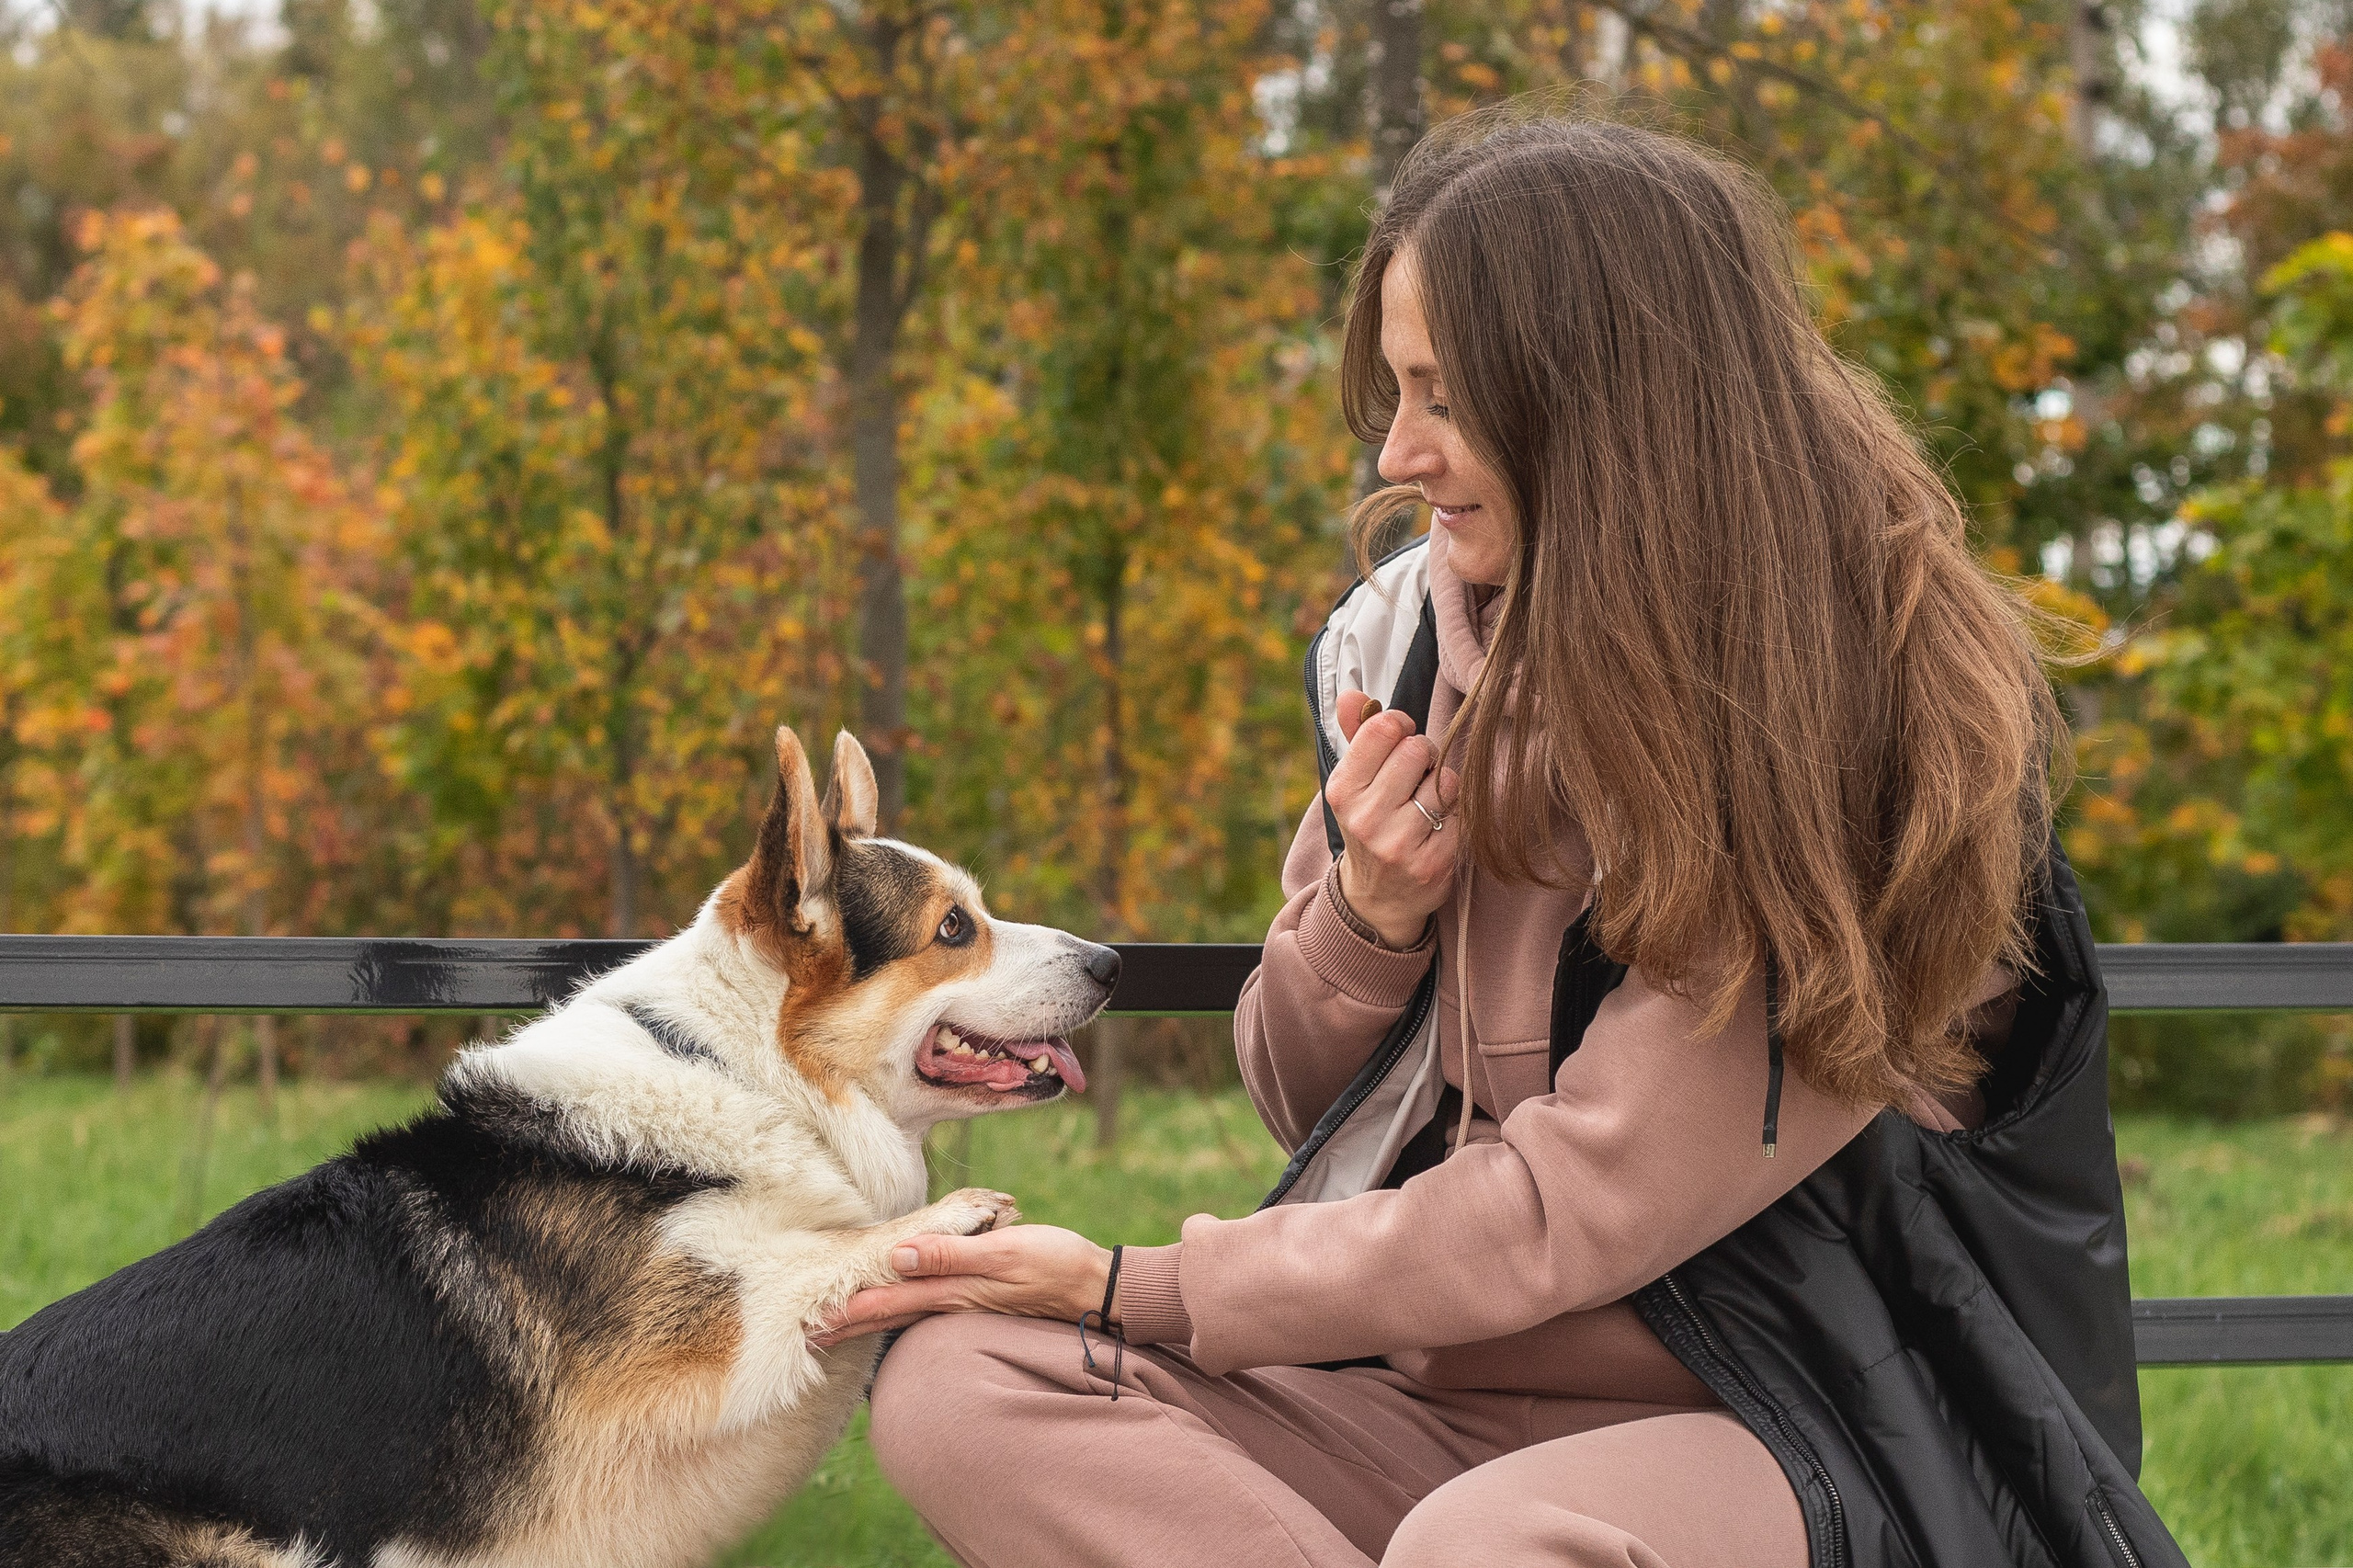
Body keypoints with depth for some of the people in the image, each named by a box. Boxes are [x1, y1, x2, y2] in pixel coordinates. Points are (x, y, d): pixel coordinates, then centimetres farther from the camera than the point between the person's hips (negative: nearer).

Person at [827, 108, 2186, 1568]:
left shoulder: (1863, 726, -14)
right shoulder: (1407, 637, 3)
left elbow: (1567, 1215, -16)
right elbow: (1305, 1107, 14)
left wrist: (1132, 1291, -10)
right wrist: (1368, 916, -8)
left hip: (1775, 1430, -6)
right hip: (1434, 1397, 7)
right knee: (956, 1383, -17)